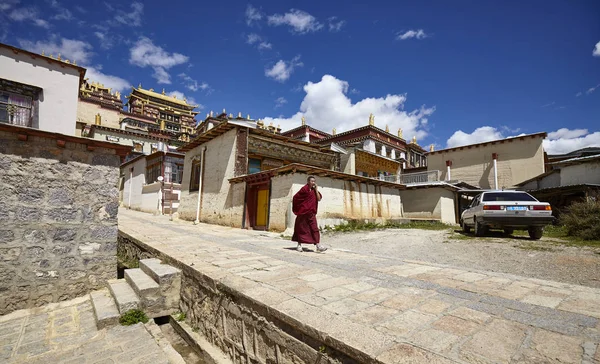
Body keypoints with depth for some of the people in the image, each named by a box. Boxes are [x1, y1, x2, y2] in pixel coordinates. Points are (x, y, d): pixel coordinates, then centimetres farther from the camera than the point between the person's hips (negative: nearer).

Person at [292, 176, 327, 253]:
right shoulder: (304, 189, -10)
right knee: (301, 228, 5)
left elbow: (319, 199, -1)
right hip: (303, 212, -5)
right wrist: (297, 210, 0)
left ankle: (318, 246, -5)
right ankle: (299, 245, 17)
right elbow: (295, 197, -7)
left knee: (314, 229, -3)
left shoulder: (314, 190, 9)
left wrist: (316, 189, -7)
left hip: (311, 213, 5)